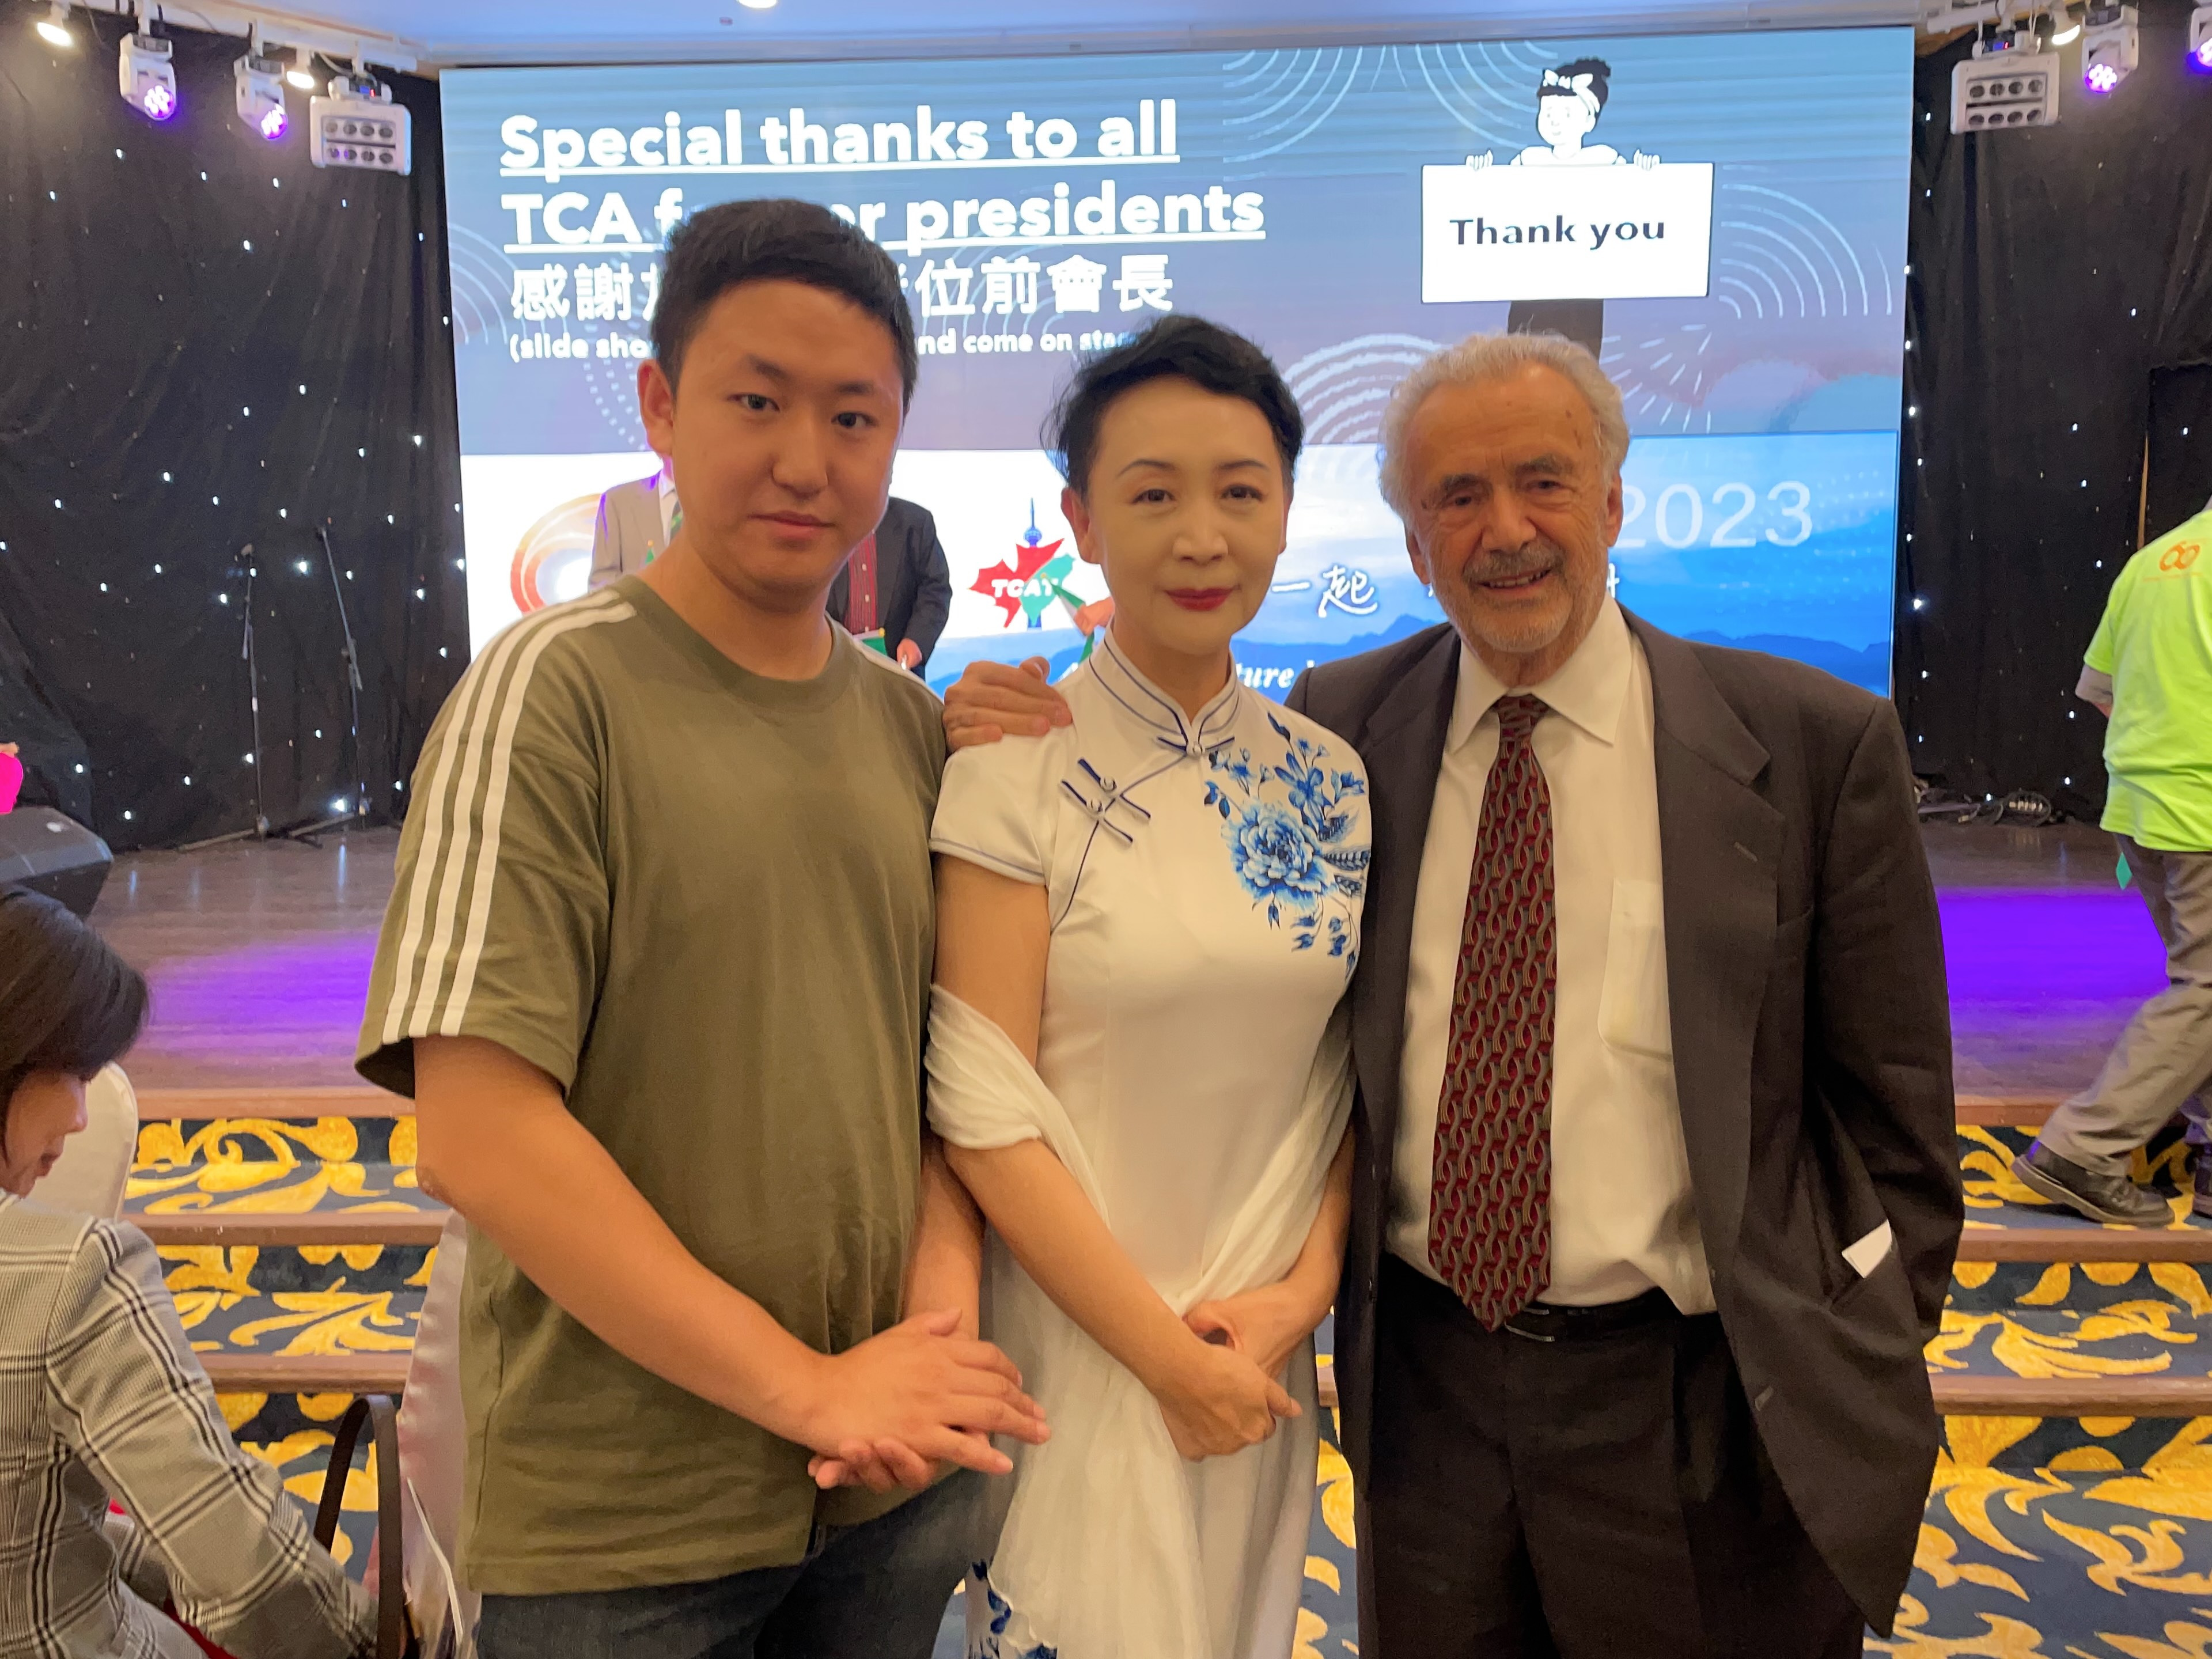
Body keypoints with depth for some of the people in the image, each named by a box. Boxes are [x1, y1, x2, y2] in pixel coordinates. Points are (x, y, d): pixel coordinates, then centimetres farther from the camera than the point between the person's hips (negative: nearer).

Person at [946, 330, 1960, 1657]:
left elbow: (1891, 1102, -2)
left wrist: (1873, 1375, -2)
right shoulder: (1346, 724, -1)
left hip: (1692, 1399, -2)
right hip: (1423, 1380, 3)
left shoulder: (1816, 743, -7)